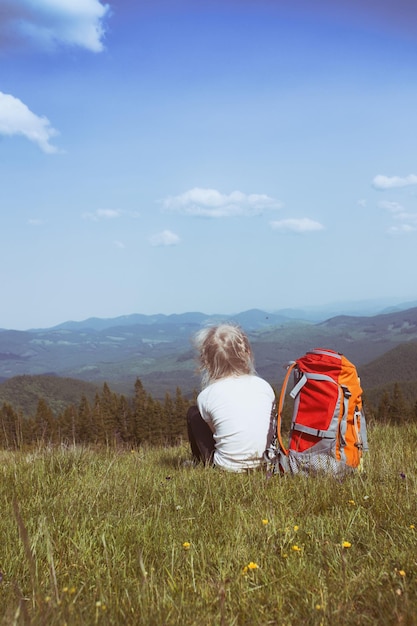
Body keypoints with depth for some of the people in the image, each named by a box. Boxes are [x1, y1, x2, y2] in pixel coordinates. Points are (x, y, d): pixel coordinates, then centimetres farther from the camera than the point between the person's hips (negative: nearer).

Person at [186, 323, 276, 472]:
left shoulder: (206, 396, -8)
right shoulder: (263, 386, -1)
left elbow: (214, 430, 3)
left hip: (227, 466, -2)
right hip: (264, 461, 2)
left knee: (193, 413, 18)